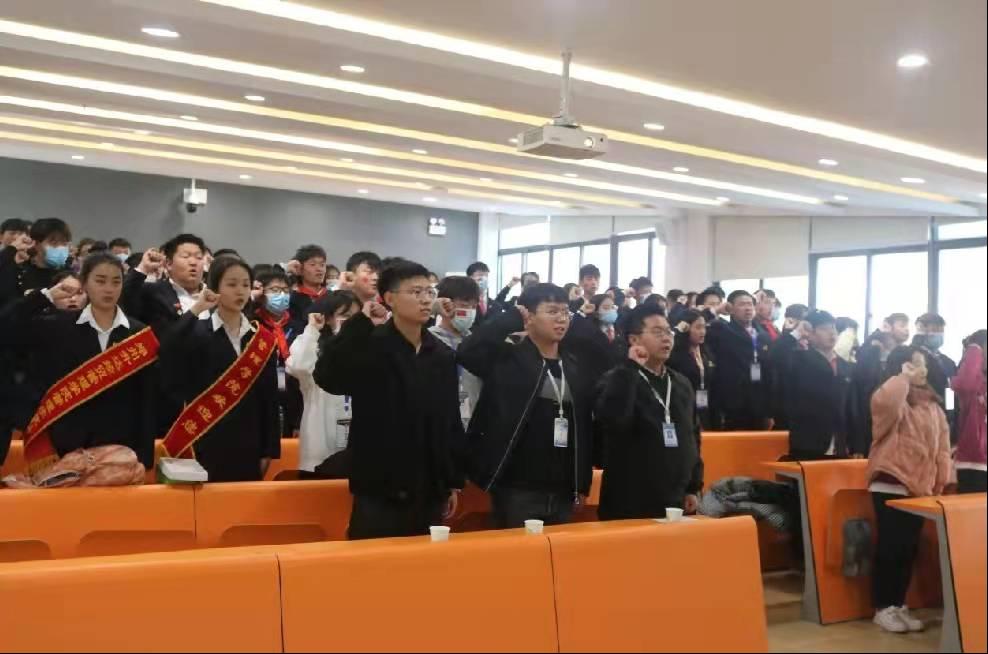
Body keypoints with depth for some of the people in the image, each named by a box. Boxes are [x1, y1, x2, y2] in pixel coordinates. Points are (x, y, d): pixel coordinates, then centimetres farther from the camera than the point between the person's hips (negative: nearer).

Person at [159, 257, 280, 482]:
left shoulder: (263, 339, 7)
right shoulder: (197, 333, -1)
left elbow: (270, 398, 6)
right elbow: (167, 350, -24)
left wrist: (269, 450, 3)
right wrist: (194, 311, -20)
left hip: (248, 446, 3)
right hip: (207, 445, -3)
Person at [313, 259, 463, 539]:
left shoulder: (443, 355, 7)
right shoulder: (371, 347, -8)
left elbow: (452, 422, 11)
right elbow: (326, 377, -27)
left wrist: (454, 482, 12)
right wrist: (360, 324, -25)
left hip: (430, 491, 5)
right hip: (379, 491, -5)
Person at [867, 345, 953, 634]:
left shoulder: (931, 402, 12)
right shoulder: (891, 398, -9)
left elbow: (942, 441, 12)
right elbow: (886, 401, -36)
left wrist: (944, 478, 4)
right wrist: (904, 378, -19)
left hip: (920, 486, 7)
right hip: (890, 485, -7)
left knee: (909, 548, 12)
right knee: (889, 547, -1)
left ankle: (899, 605, 23)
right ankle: (882, 608, 10)